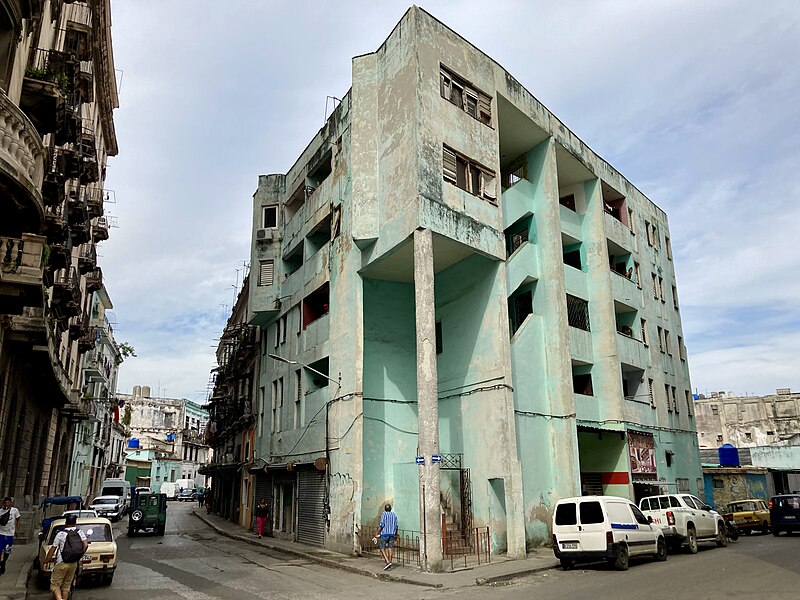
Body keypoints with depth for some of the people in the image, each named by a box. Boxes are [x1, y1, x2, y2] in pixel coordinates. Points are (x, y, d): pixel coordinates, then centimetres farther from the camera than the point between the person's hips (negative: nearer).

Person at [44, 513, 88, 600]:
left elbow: (53, 548, -6)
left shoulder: (61, 534, -9)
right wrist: (79, 557, 4)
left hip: (62, 563, -4)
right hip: (74, 563, 4)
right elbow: (86, 545, -8)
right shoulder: (80, 532, 1)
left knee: (55, 584, 3)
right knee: (67, 585, 18)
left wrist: (47, 559, 8)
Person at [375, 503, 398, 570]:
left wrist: (377, 532, -5)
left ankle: (388, 562, -14)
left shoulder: (384, 514, -5)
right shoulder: (394, 515, 9)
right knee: (389, 549, 7)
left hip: (384, 534, -5)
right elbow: (396, 526, 10)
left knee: (382, 548, 2)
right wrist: (396, 534, 24)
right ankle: (389, 565, 7)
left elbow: (382, 524, -13)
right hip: (392, 534, 5)